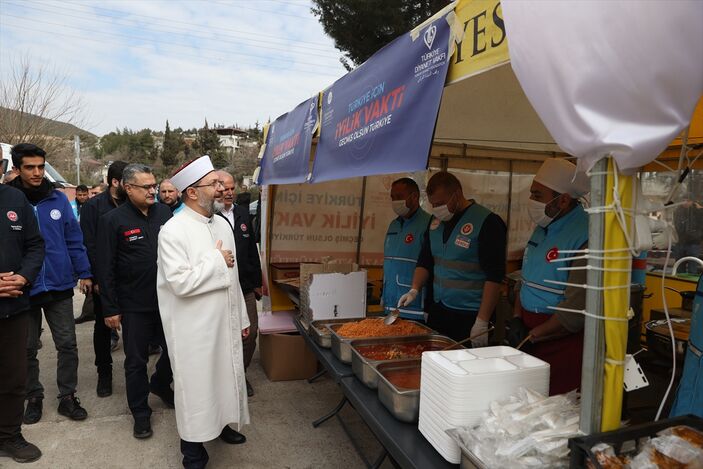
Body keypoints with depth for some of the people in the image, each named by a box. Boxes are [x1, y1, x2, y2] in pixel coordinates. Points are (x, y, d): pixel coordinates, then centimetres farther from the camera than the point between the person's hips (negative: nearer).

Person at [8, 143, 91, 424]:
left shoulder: (58, 199, -1)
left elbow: (74, 239, 3)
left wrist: (84, 273, 2)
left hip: (59, 286, 1)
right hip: (23, 288, -1)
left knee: (67, 344, 7)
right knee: (27, 348, 13)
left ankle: (67, 396, 21)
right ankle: (34, 397, 31)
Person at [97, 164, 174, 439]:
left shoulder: (164, 213, 2)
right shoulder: (113, 220, -8)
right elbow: (105, 269, -6)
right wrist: (110, 309, -7)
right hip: (134, 305, -3)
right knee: (136, 361, 9)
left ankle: (160, 385, 41)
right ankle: (140, 413, 28)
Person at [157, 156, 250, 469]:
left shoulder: (222, 224, 5)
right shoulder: (173, 231, -17)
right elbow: (180, 282, -26)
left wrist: (242, 318, 14)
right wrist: (216, 262, -16)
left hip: (225, 322, 6)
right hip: (194, 329, -6)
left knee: (225, 377, 19)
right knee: (196, 385, 9)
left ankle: (221, 423, 43)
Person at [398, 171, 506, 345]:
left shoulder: (487, 222, -14)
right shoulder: (436, 221, 7)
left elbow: (494, 276, -17)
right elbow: (425, 261, 15)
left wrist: (482, 322, -20)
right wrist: (414, 290, -1)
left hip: (470, 317, -6)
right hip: (437, 311, 6)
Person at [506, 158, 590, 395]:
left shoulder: (585, 237, -19)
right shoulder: (542, 229, 9)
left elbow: (576, 310, -22)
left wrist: (532, 336, -13)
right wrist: (517, 319, 2)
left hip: (562, 344, -7)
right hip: (528, 339, 7)